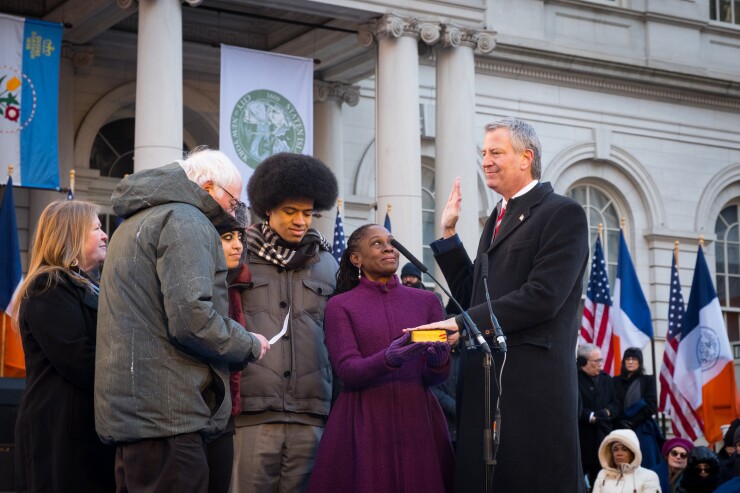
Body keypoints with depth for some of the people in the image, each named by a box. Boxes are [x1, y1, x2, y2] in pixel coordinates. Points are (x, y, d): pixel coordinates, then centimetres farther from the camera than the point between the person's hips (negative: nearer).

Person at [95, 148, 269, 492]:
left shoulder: (137, 221, 23)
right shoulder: (187, 222, -9)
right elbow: (191, 318, -21)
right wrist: (249, 345, -5)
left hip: (130, 407, 10)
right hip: (165, 413, -10)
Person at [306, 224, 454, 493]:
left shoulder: (426, 301, 9)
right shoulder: (340, 305, 2)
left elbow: (436, 376, 6)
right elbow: (347, 372, -8)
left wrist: (437, 361, -18)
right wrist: (389, 359, -26)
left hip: (418, 420, 2)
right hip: (363, 424, -2)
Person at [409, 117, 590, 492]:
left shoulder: (564, 214, -5)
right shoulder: (498, 218, 21)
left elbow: (542, 297, -16)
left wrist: (464, 322, -15)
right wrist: (448, 233, 13)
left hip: (532, 382, -8)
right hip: (485, 378, 8)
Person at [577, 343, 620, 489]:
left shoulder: (606, 379, 16)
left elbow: (615, 404, 14)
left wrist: (606, 412, -6)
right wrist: (590, 416, -15)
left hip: (602, 435, 6)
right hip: (580, 436, -6)